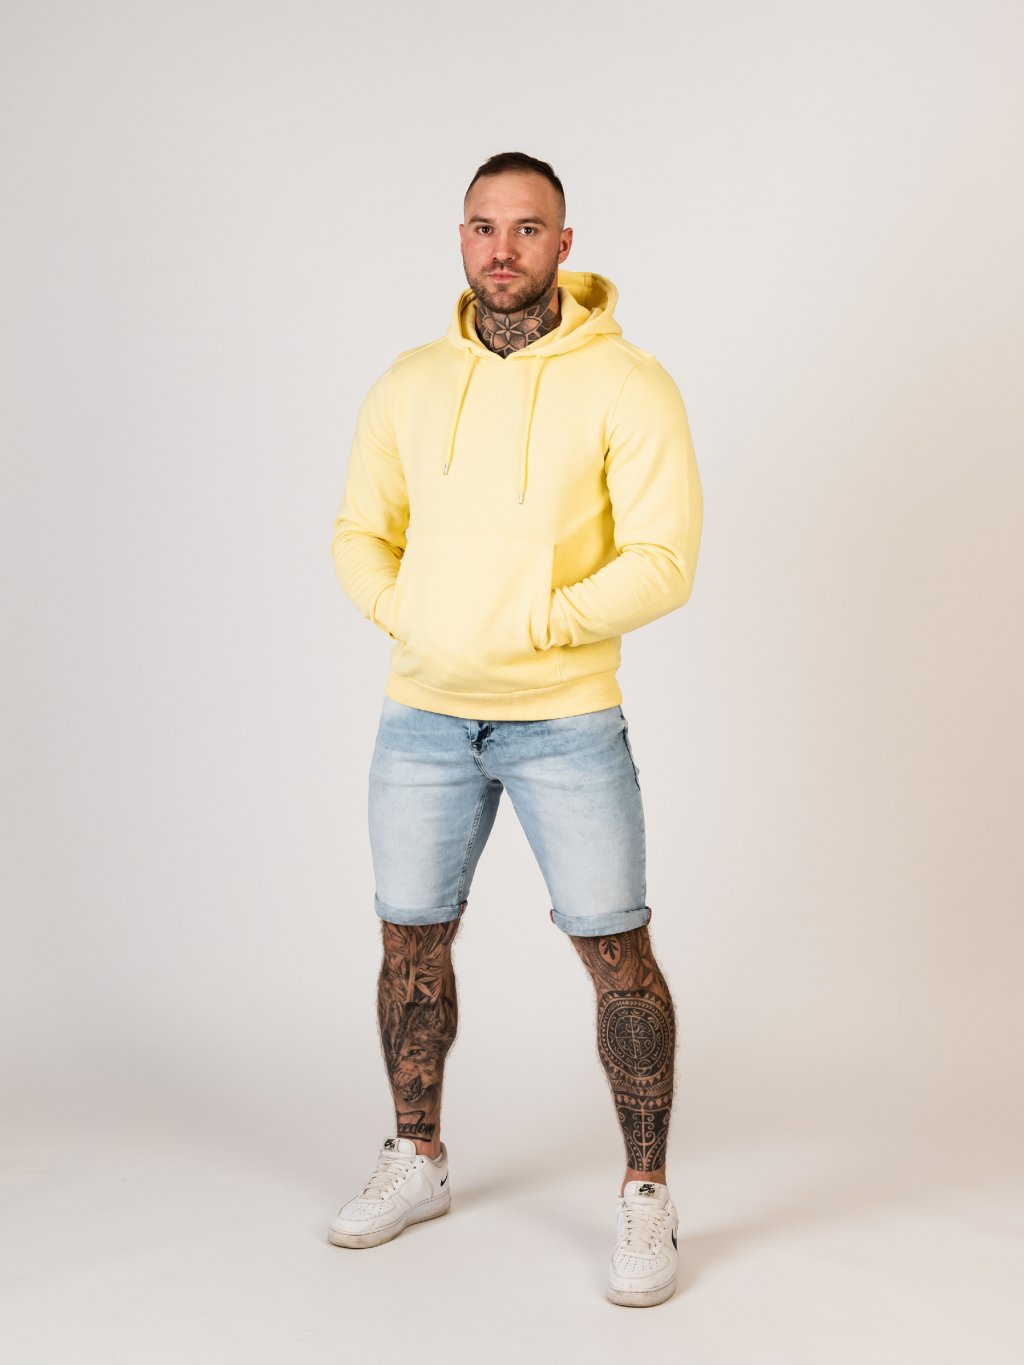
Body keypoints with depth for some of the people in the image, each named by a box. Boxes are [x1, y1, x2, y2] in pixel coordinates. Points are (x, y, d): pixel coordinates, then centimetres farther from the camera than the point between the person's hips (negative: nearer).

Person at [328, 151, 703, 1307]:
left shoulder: (626, 385, -8)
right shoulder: (409, 386, 5)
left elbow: (664, 561, -15)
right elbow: (360, 535, 12)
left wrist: (523, 630, -21)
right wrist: (405, 616, -8)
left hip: (567, 721, -4)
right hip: (421, 716, 4)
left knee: (617, 954, -1)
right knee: (411, 943, 13)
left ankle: (646, 1198, 16)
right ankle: (416, 1162, 33)